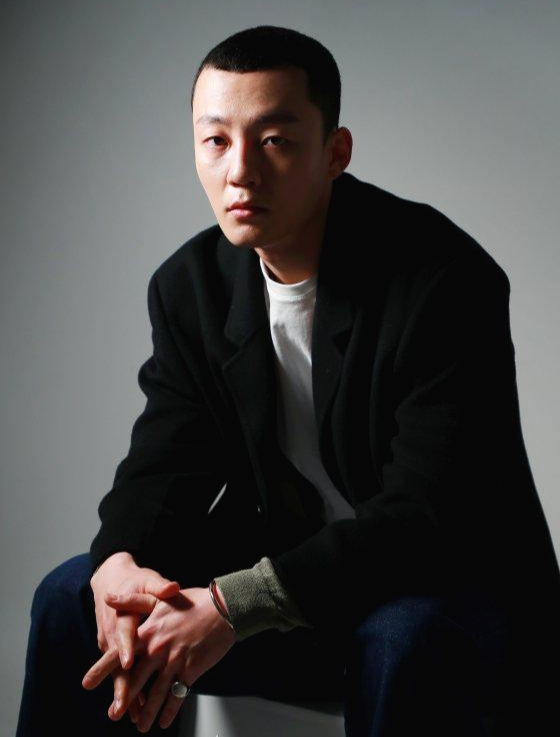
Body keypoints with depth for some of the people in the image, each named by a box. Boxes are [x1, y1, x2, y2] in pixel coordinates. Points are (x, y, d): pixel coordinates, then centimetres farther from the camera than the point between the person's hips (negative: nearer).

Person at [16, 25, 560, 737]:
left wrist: (235, 604, -36)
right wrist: (120, 562, -26)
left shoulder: (446, 279, -22)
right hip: (286, 567, 6)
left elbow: (432, 516, -28)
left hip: (449, 587, -5)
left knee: (404, 639, -39)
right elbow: (165, 464, -1)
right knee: (71, 595, -7)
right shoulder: (190, 285, -1)